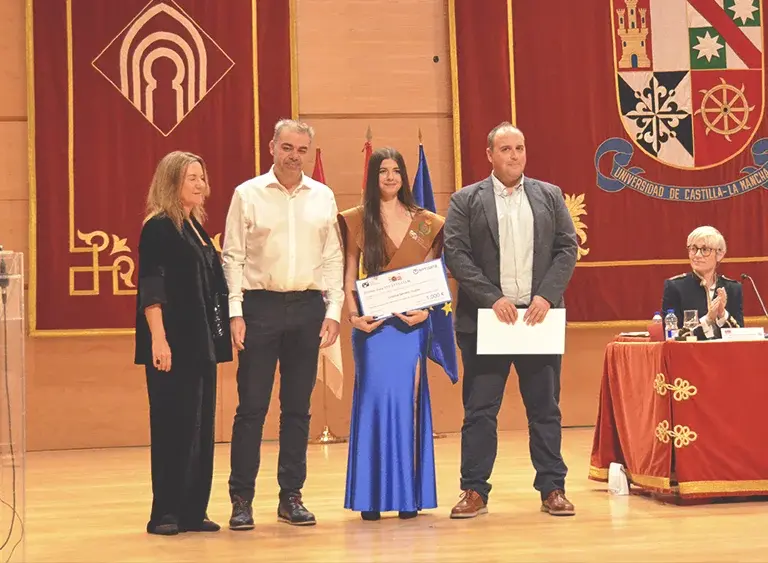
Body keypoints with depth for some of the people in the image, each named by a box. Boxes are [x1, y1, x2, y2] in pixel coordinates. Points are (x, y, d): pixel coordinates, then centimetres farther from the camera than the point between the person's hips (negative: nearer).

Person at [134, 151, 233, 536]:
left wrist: (219, 334, 17)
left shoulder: (196, 227, 16)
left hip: (201, 344, 8)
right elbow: (151, 288, -15)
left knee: (201, 425, 9)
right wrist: (158, 339, -22)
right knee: (173, 425, -5)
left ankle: (193, 511, 15)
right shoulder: (158, 228, -8)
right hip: (173, 344, -8)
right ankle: (165, 513, 2)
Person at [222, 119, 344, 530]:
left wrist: (333, 310, 1)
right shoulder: (248, 194, 1)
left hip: (308, 307, 3)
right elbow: (233, 257, 0)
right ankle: (241, 499, 5)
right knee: (252, 406, -1)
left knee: (297, 408, 8)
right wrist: (235, 312, -8)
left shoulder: (323, 197, 8)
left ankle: (291, 496, 16)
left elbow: (333, 257, 9)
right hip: (261, 305, -3)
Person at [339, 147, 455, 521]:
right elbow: (348, 275, 3)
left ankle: (408, 493, 5)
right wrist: (353, 314, -12)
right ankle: (371, 495, 0)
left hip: (411, 322, 1)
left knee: (408, 401, 0)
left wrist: (426, 309, -9)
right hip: (372, 323, -1)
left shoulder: (424, 223, 10)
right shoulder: (357, 221, 6)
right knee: (376, 398, -6)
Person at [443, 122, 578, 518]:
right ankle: (475, 491, 7)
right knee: (479, 410, 0)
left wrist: (547, 296, -8)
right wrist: (493, 298, -13)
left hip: (539, 317, 2)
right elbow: (456, 254, -4)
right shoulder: (466, 201, 4)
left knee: (545, 408, 5)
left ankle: (552, 489, 12)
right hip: (486, 319, -2)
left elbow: (567, 249, 6)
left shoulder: (550, 196, 11)